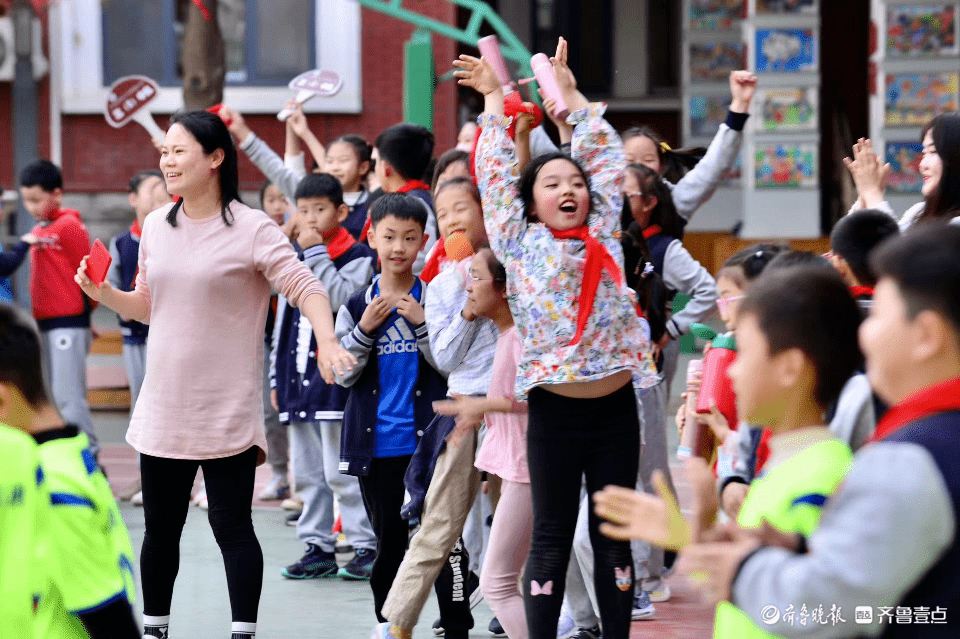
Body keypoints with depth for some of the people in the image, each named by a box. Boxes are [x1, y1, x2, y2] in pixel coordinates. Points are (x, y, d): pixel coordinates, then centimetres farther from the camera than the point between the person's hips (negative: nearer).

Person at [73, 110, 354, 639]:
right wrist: (104, 294, 0)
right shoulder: (157, 226, 9)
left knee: (231, 525, -3)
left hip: (227, 412, -5)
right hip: (162, 410, 5)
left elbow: (307, 288, -14)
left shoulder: (251, 229, -9)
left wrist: (327, 341, -31)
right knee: (160, 527, 11)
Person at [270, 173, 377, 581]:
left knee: (341, 470, -8)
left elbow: (343, 299, -23)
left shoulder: (357, 257, -4)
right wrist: (277, 378, 18)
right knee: (306, 472, 9)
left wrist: (317, 253, -18)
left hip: (336, 377, -7)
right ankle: (318, 547, 14)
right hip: (298, 378, 7)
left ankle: (366, 546, -2)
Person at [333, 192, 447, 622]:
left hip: (427, 439, -2)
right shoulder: (356, 306, 5)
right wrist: (365, 329, -12)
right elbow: (343, 375, 2)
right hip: (376, 444, 2)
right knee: (389, 540, 9)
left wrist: (422, 324, -15)